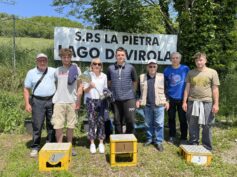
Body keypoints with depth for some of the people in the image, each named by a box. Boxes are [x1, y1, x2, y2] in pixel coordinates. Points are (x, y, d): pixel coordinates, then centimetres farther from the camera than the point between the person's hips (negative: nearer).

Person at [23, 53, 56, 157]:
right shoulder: (31, 73, 5)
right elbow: (26, 89, 5)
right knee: (37, 125, 0)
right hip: (37, 101, -1)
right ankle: (35, 147, 12)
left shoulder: (53, 71, 7)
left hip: (51, 100, 2)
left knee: (51, 124, 9)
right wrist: (27, 104, -2)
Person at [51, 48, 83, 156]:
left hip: (72, 101, -1)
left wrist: (78, 101, -6)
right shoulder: (57, 70, 10)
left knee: (71, 125, 9)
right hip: (59, 101, 1)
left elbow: (80, 86, 2)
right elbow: (55, 85, 18)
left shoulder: (76, 69, 3)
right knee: (58, 126, 0)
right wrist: (54, 97, 10)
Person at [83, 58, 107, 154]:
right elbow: (85, 90, -1)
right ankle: (92, 143, 10)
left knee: (101, 121, 2)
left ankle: (101, 143, 11)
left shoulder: (104, 76, 6)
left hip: (101, 100, 2)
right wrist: (90, 86, -21)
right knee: (91, 121, 0)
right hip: (91, 100, -2)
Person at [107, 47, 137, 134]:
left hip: (128, 98, -1)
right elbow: (109, 82, 15)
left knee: (130, 120, 0)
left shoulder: (131, 68, 0)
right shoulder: (110, 68, 2)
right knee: (117, 121, 11)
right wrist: (112, 91, 8)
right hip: (116, 99, 2)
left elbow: (134, 82, 9)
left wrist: (130, 91, 8)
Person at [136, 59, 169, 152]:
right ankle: (149, 138, 28)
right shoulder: (142, 77, 5)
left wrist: (166, 100, 2)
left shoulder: (162, 77, 1)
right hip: (147, 105, 2)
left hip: (159, 105, -2)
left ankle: (158, 141, 13)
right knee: (148, 123, 12)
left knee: (159, 123, 2)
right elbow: (139, 90, 13)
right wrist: (138, 99, 3)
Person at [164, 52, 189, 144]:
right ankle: (172, 136, 25)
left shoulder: (185, 69, -2)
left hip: (182, 98, -1)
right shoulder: (167, 70, 2)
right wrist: (165, 97, 5)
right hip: (171, 98, 2)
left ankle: (183, 138, 19)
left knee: (183, 119, 5)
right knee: (171, 118, 11)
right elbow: (164, 84, 9)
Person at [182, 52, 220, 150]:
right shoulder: (191, 73, 10)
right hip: (192, 102, 2)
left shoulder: (212, 72, 3)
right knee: (193, 126, 9)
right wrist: (184, 101, 4)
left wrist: (216, 104, -6)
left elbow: (215, 89, 0)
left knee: (206, 126, 4)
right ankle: (193, 145, 23)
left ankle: (207, 148, 18)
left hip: (207, 102, -2)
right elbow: (187, 88, 10)